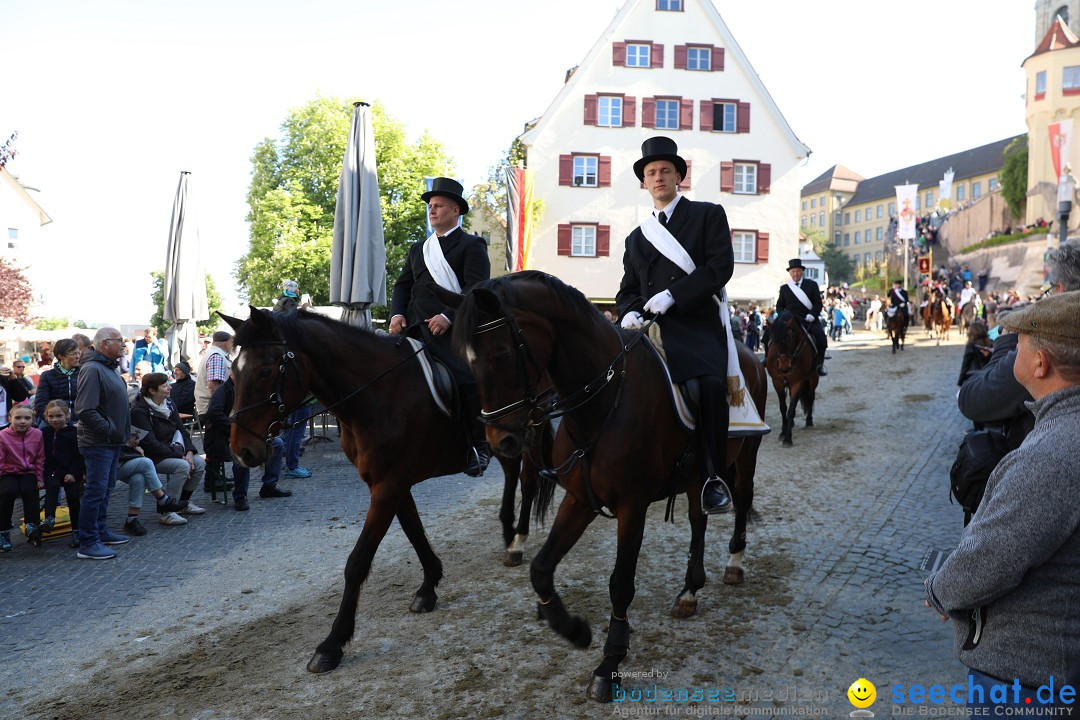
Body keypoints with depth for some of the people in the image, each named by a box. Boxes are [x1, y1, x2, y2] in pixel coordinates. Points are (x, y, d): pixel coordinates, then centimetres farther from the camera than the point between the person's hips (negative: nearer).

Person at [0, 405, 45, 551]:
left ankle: (32, 528, -19)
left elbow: (40, 459, 6)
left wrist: (40, 479, 3)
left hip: (28, 473, 1)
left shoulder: (37, 434, -3)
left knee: (29, 490, -28)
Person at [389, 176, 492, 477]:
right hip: (416, 328, 7)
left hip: (452, 330, -7)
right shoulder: (418, 249, 26)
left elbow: (476, 288, -8)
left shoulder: (472, 246, 5)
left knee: (469, 379, -23)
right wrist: (397, 313, 1)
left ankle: (480, 446, -7)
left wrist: (448, 316, -20)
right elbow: (403, 284, 22)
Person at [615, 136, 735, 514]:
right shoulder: (636, 238, 26)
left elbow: (721, 265, -2)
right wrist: (629, 313, -2)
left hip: (697, 324, -4)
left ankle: (715, 477, -18)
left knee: (712, 383, -33)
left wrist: (673, 295, -13)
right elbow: (628, 289, 23)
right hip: (649, 328, 4)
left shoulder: (708, 214, 12)